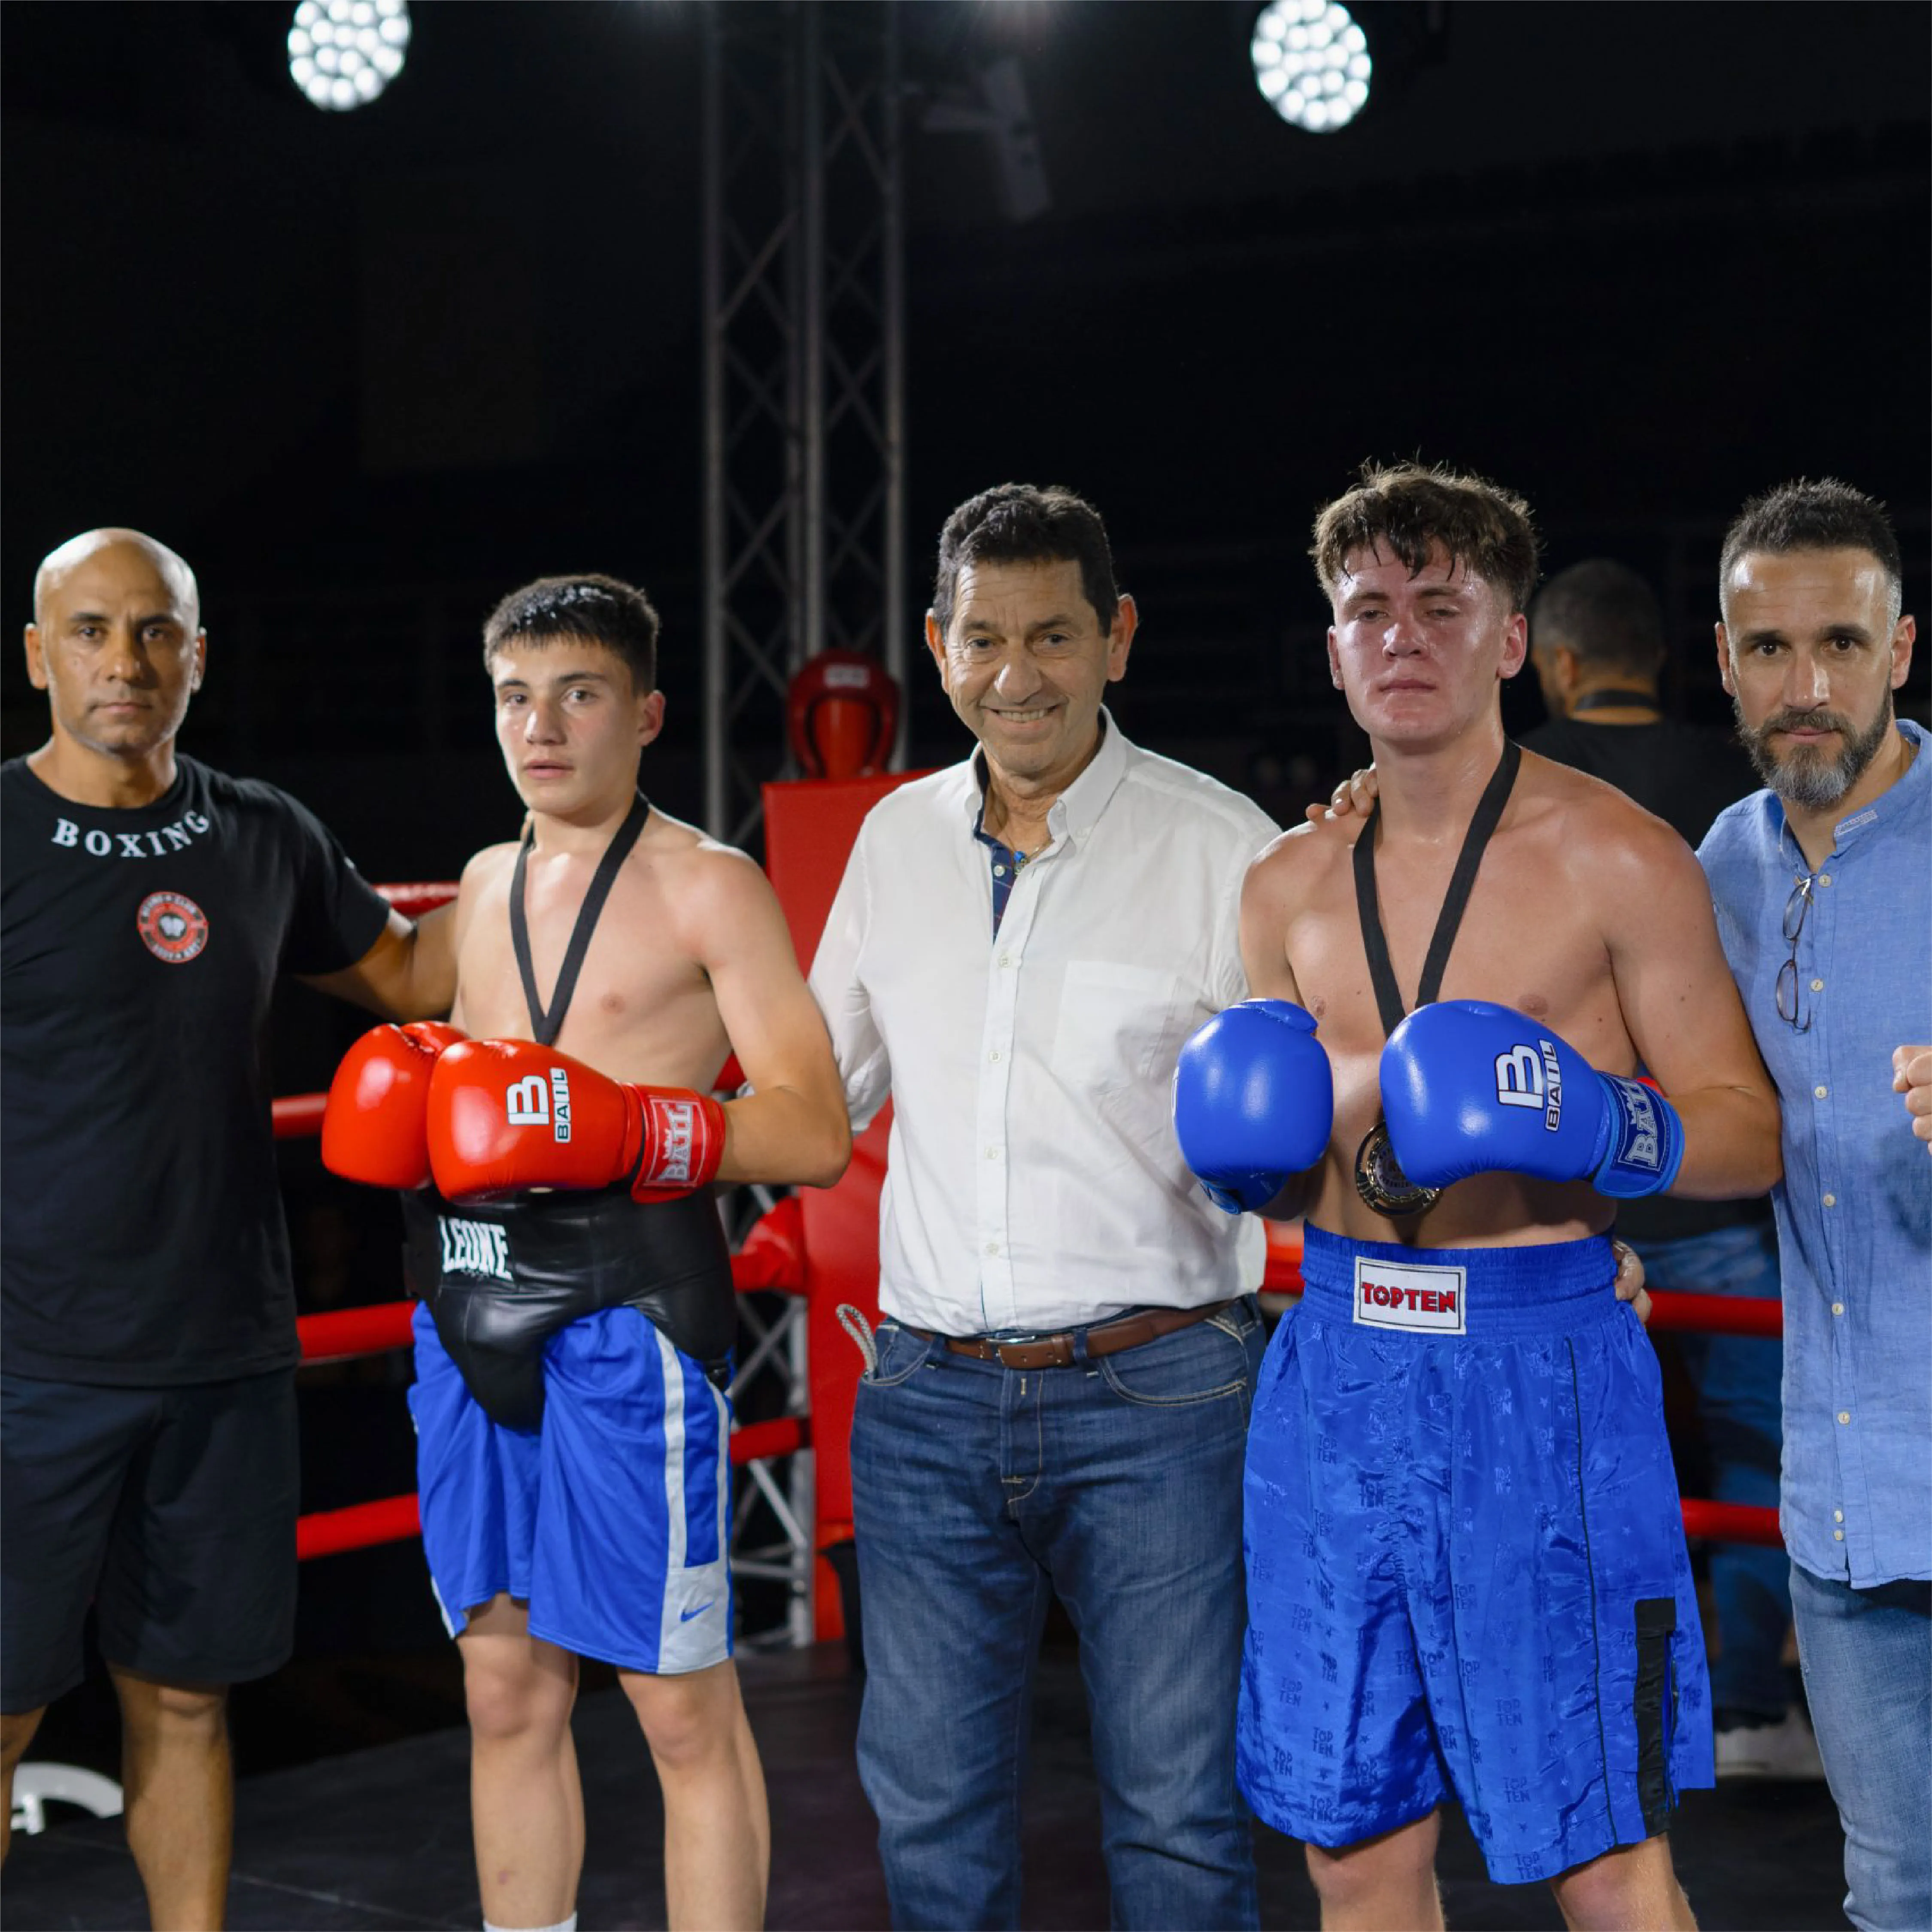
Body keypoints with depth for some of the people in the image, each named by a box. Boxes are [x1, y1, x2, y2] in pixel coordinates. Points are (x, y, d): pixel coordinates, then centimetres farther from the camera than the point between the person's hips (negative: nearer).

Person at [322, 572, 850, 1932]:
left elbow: (814, 1133, -11)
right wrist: (404, 1116, 5)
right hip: (475, 1314, 7)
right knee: (508, 1690, 12)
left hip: (625, 1318, -7)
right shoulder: (488, 886, 17)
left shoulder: (707, 887, -4)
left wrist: (618, 1130, -22)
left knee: (683, 1706, -2)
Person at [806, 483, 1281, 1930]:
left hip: (1156, 1391, -4)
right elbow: (818, 1090, 22)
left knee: (1178, 1810, 2)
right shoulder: (899, 840, 10)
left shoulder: (1223, 847, -5)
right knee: (929, 1803, 11)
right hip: (930, 1397, 4)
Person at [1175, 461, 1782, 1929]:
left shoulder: (1619, 859, -4)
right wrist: (1250, 1147, -1)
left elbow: (1750, 1135, -3)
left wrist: (1597, 1122, -21)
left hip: (1538, 1371, -5)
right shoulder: (1292, 886, 11)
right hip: (1336, 1373, 5)